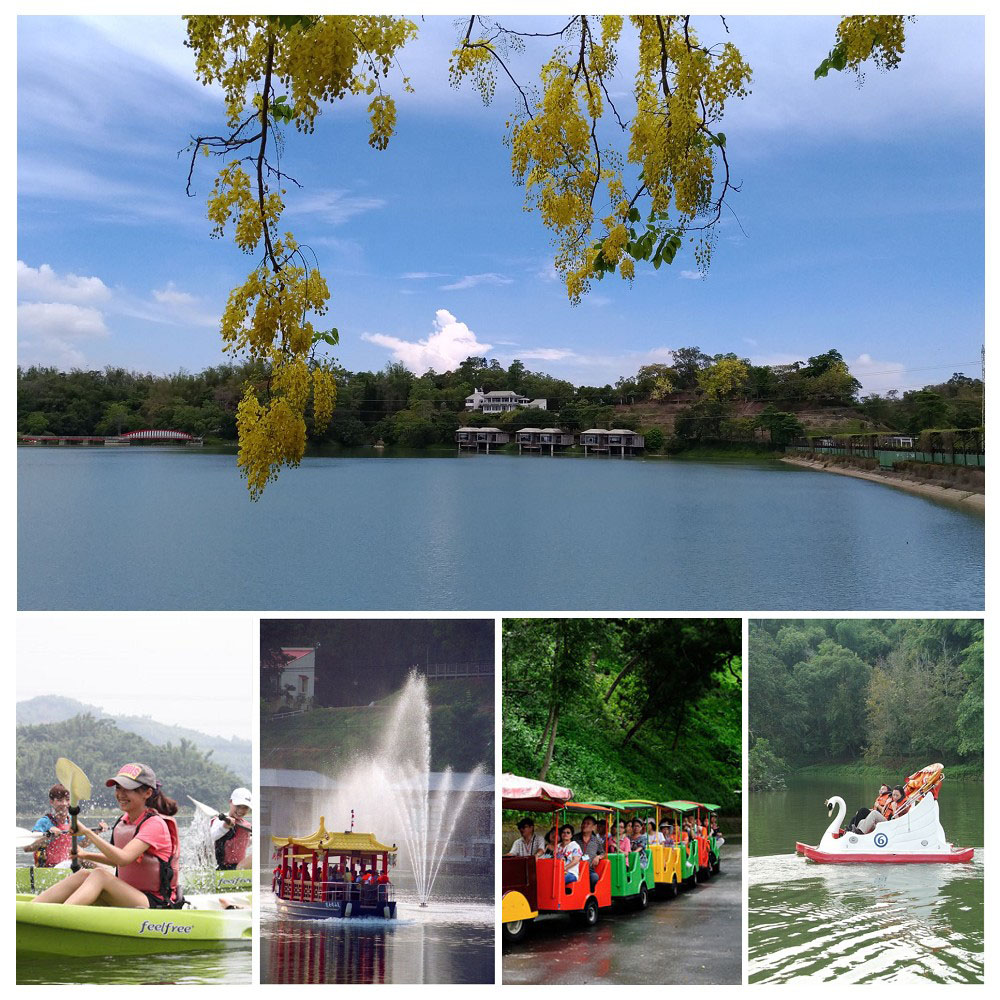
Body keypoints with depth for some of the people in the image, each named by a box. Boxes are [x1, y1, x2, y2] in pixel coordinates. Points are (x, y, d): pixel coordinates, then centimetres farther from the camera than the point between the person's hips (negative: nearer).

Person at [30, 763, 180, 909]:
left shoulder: (155, 824, -15)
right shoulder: (123, 821, 11)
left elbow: (123, 859, -29)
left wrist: (87, 832, -27)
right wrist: (87, 856, 10)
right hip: (128, 897, 8)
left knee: (100, 875, -26)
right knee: (83, 874, -10)